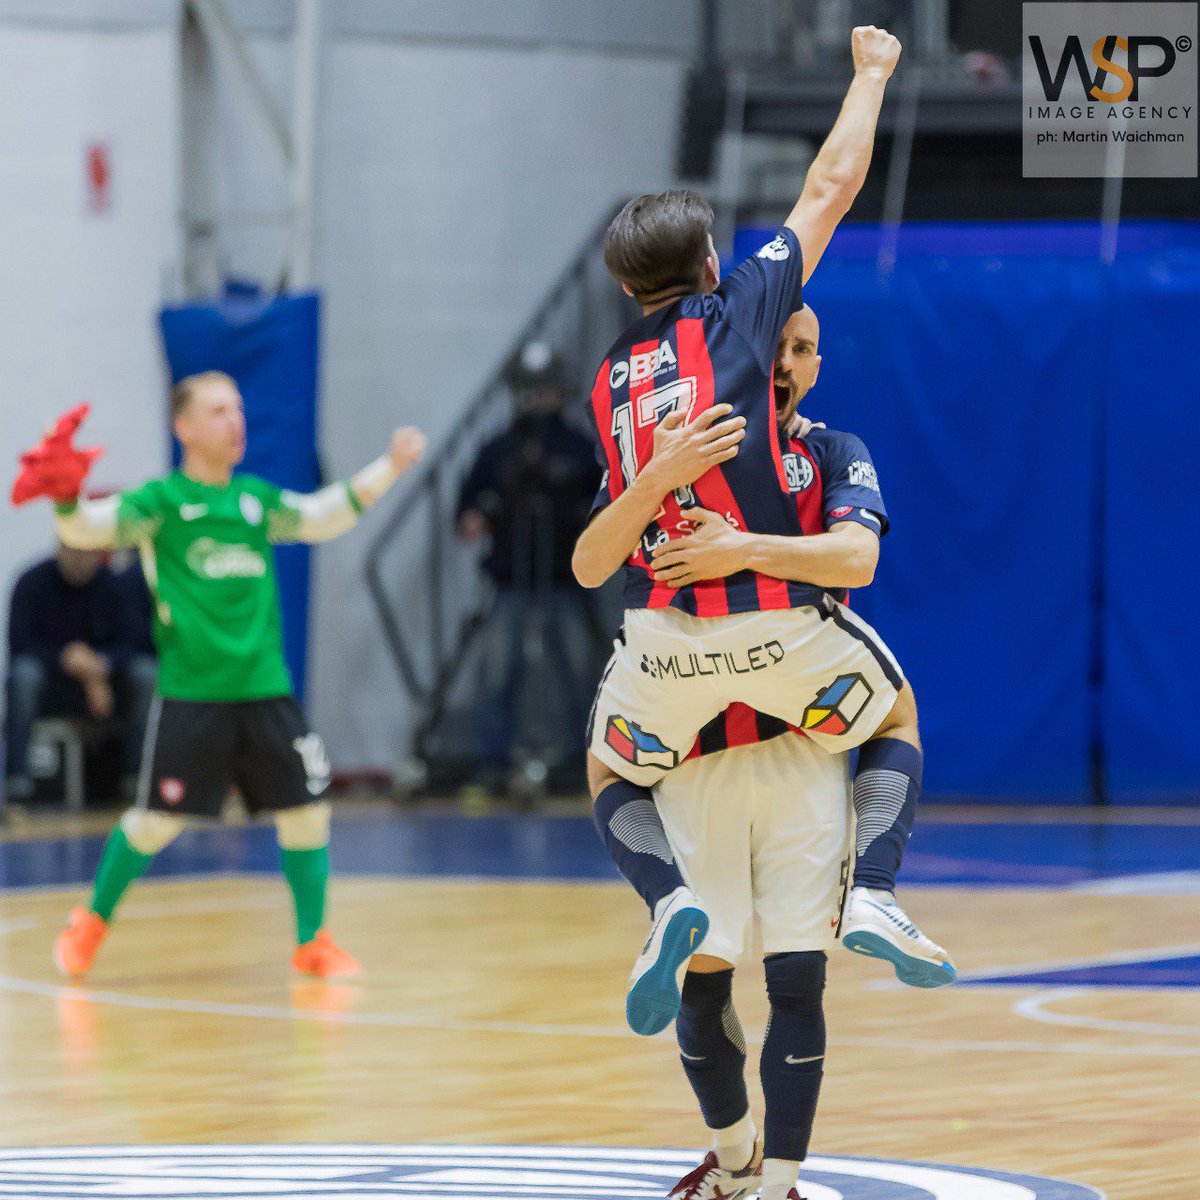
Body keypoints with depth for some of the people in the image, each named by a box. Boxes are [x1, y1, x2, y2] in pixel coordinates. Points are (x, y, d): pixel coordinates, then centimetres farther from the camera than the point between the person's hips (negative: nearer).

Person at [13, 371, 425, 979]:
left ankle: (312, 942, 16)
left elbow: (325, 516, 23)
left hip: (265, 691, 5)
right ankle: (91, 923, 21)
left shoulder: (257, 498, 13)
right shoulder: (161, 501, -3)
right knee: (156, 819, -1)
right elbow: (87, 529, -15)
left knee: (306, 811, 1)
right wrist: (65, 499, -38)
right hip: (190, 695, -5)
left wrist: (390, 467, 15)